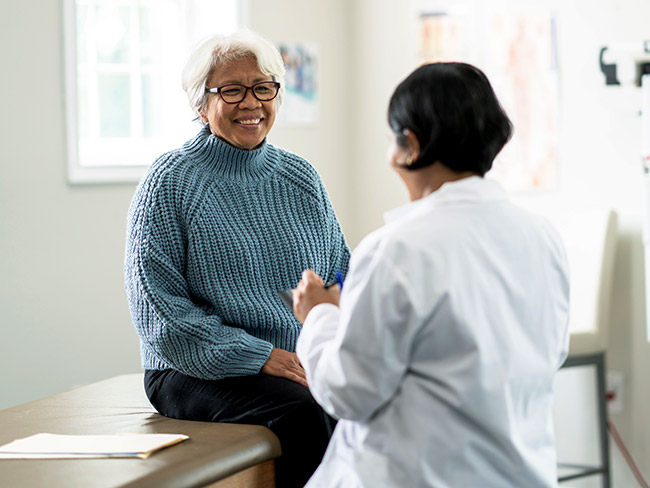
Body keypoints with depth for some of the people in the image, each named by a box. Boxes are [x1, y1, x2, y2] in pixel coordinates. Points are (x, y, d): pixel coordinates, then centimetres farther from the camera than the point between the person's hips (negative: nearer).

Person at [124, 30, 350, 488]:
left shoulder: (301, 178, 14)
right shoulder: (170, 183, -2)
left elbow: (342, 274, 18)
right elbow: (158, 308, -9)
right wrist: (261, 357, -17)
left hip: (308, 361, 5)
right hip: (197, 371, -4)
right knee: (303, 411, -32)